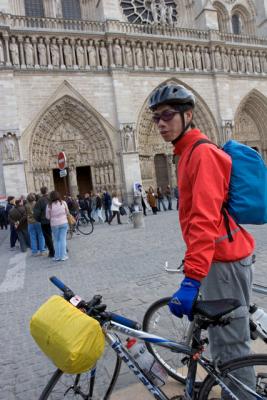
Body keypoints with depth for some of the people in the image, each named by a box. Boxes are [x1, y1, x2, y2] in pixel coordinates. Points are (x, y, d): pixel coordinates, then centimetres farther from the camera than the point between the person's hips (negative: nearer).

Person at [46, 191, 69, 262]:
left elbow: (48, 217, -2)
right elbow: (67, 212, 4)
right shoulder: (63, 203, -6)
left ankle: (57, 256, 13)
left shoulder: (49, 205, -9)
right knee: (63, 239, 5)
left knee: (56, 240, 12)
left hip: (54, 224, 0)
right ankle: (63, 256, 5)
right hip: (64, 223, 0)